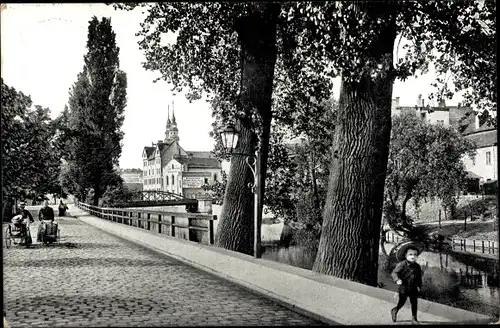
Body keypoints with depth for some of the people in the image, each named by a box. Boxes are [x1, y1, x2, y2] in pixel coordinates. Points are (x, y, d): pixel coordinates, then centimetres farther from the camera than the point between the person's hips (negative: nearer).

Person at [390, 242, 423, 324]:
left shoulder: (417, 266, 2)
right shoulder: (402, 264, -15)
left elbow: (419, 277, 14)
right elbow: (394, 273, -19)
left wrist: (419, 286, 8)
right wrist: (397, 280, -35)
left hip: (414, 288, 4)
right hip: (403, 287, -3)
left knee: (414, 303, 4)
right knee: (401, 302, 10)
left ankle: (414, 318, 17)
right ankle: (394, 311, 38)